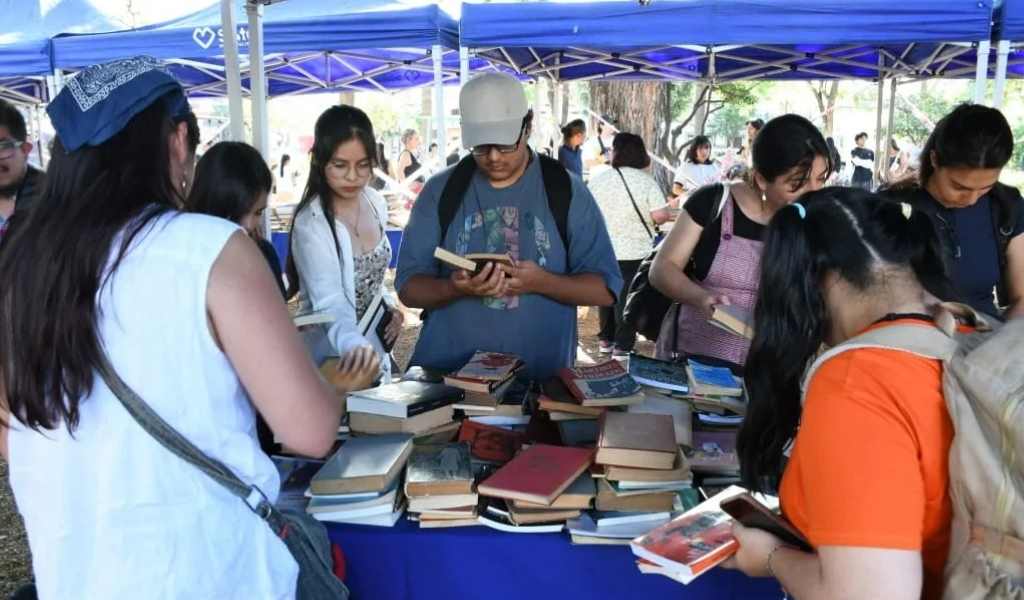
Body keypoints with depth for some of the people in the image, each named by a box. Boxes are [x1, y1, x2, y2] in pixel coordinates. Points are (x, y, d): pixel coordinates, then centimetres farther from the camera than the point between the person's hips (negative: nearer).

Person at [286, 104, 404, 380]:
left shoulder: (376, 203, -1)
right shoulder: (311, 224, -23)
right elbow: (331, 308, -33)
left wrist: (388, 307, -3)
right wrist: (355, 350, -51)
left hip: (376, 352, 7)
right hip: (335, 363, -7)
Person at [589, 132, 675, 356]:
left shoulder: (598, 180, -4)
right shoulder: (647, 181, -11)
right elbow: (661, 215, -16)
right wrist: (648, 220, 5)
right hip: (635, 252, -3)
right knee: (628, 296, 3)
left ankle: (606, 340, 29)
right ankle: (622, 346, 4)